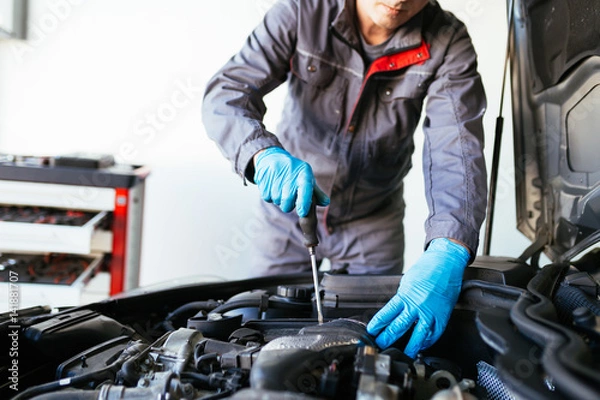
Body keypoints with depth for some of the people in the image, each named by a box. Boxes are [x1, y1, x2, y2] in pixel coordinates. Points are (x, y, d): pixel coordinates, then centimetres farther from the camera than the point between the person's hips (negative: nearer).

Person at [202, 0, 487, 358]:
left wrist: (448, 254, -46)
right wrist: (264, 154, -45)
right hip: (290, 207, 0)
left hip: (372, 219, 1)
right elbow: (226, 92, -23)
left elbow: (458, 149, -29)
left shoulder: (448, 44, -18)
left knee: (380, 337, 13)